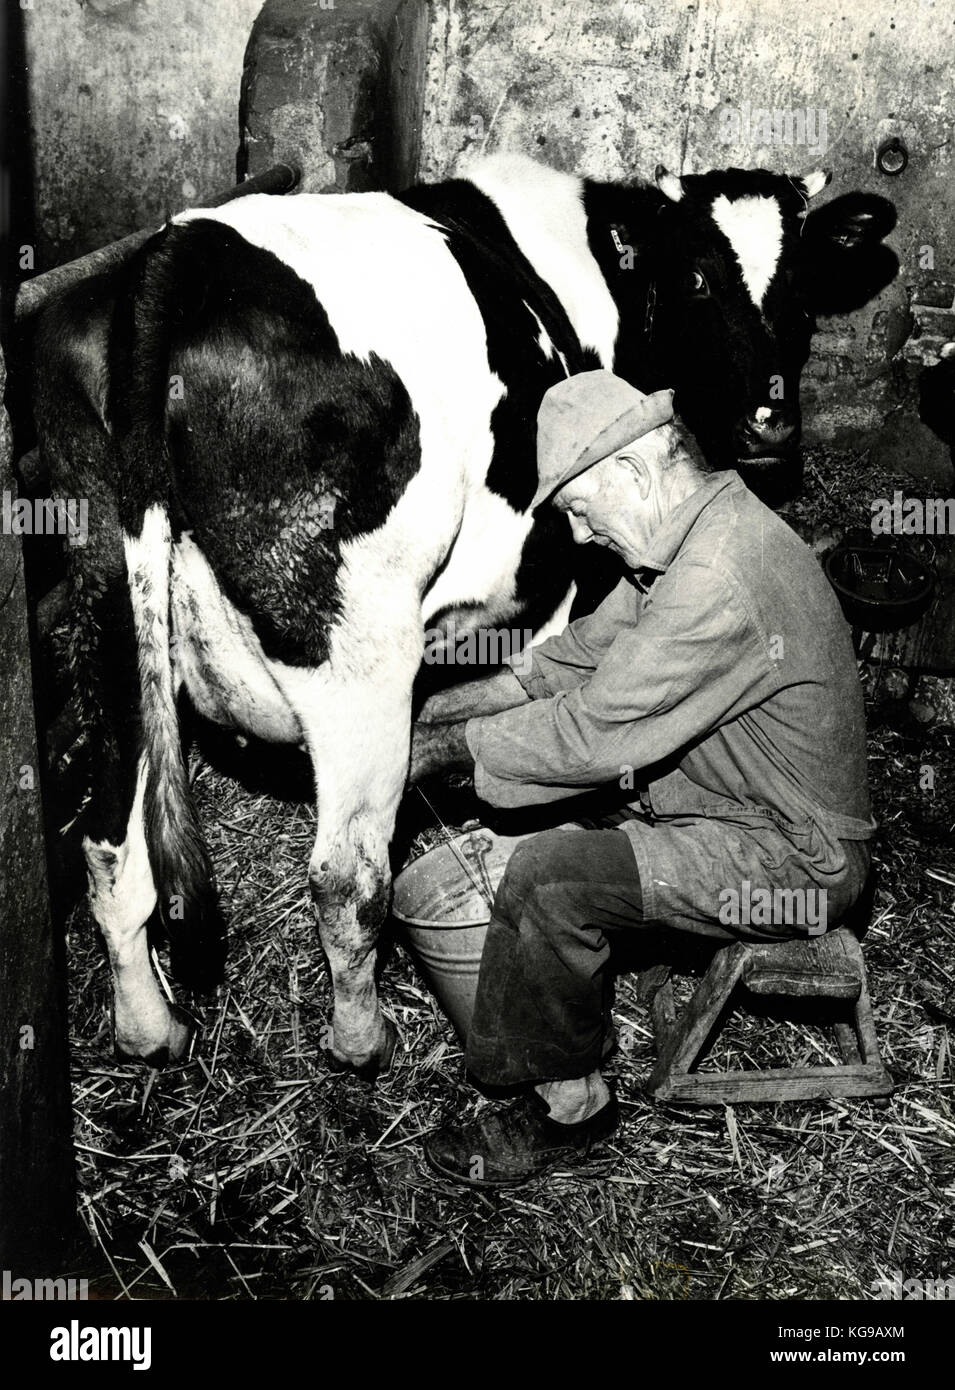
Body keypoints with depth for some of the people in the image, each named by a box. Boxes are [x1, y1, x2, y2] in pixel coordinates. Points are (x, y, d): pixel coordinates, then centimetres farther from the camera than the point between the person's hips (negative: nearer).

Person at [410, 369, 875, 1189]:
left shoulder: (719, 580, -29)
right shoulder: (695, 537, 5)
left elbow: (593, 734, -26)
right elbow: (590, 649, 13)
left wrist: (456, 743, -13)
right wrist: (463, 703, 5)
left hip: (794, 860, -10)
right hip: (734, 800, 10)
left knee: (549, 877, -22)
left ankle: (564, 1109, 0)